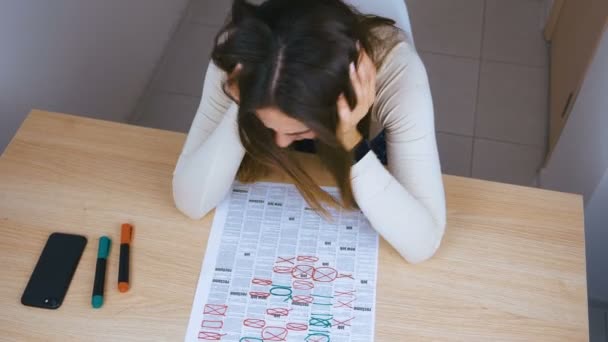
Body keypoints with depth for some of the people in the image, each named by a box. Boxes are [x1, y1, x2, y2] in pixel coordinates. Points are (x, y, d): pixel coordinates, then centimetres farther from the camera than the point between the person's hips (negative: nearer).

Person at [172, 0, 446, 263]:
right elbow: (190, 200, -31)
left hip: (365, 155, -1)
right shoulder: (243, 57, -34)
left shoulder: (395, 68, -38)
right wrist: (243, 108, -43)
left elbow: (423, 241, -37)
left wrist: (350, 142, -48)